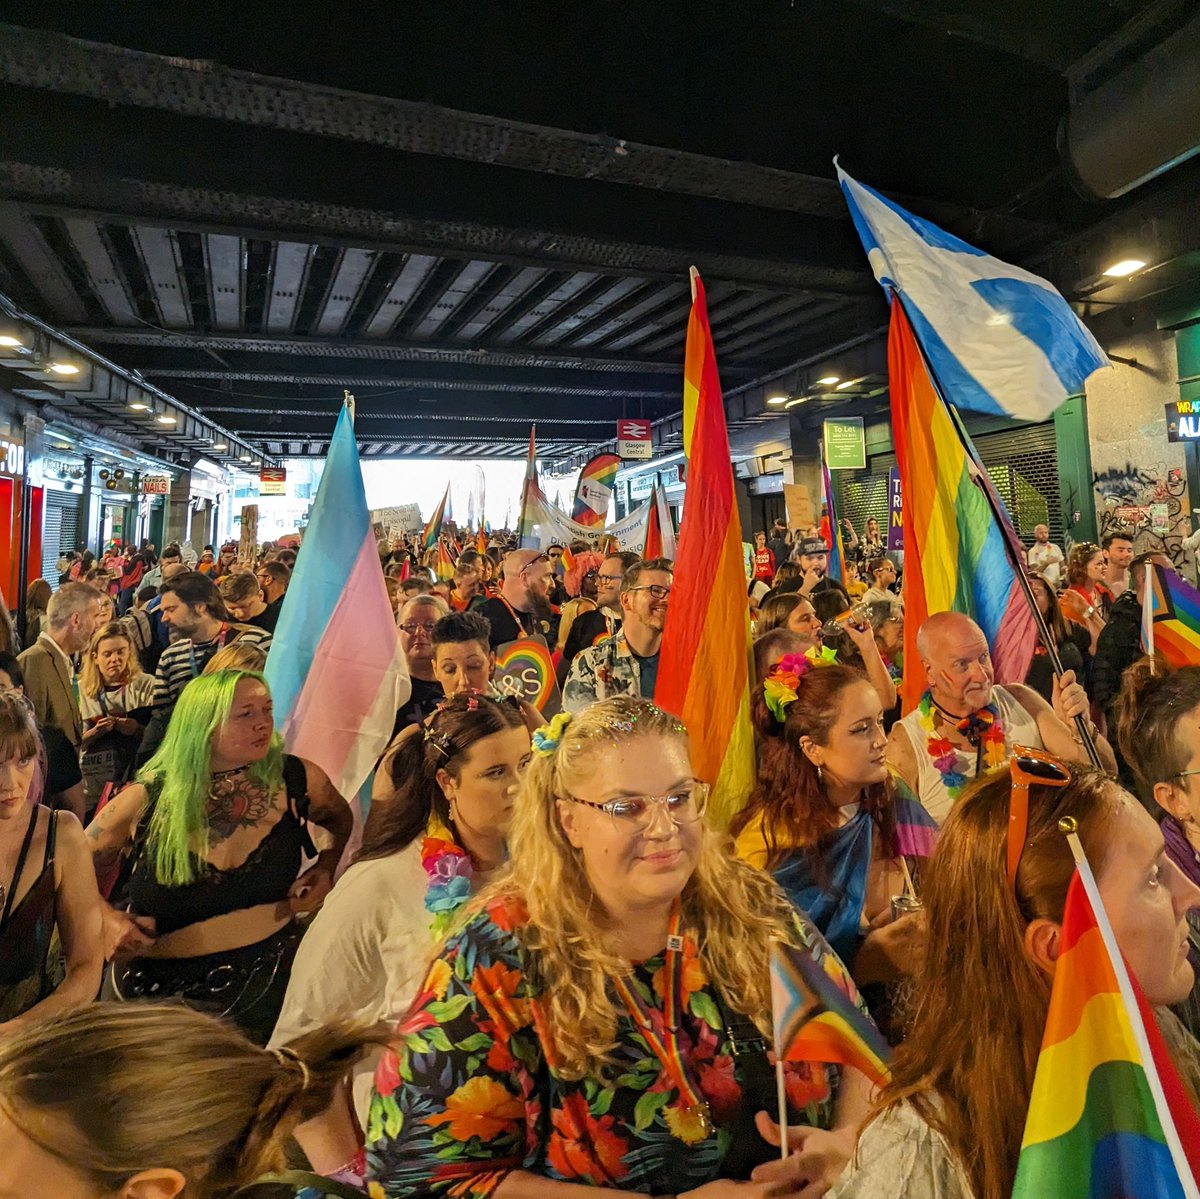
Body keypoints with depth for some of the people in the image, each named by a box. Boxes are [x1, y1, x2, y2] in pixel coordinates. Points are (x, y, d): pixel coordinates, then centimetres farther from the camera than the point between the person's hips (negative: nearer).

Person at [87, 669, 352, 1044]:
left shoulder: (297, 780, -10)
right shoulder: (147, 801, -10)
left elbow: (344, 822, 11)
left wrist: (326, 867, -6)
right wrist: (107, 918, -11)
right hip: (158, 988, 0)